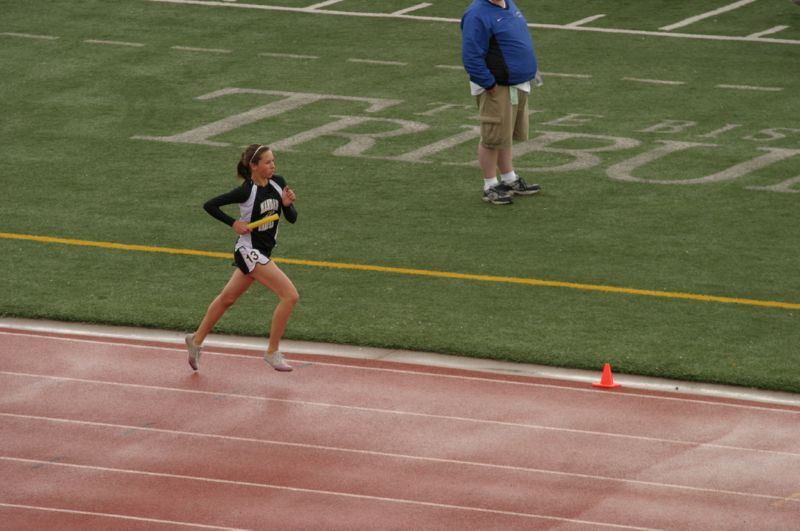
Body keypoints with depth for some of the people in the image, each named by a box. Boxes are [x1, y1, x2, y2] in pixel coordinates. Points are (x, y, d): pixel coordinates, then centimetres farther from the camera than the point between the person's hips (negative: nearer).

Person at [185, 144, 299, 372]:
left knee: (227, 298, 22)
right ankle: (273, 353, -8)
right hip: (249, 251, -8)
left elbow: (292, 218, 2)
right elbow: (209, 205, -14)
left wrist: (288, 204, -18)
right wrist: (234, 223, -18)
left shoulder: (278, 183, 0)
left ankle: (197, 340, 38)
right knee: (290, 295, -16)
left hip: (261, 253, 8)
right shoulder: (246, 191, -19)